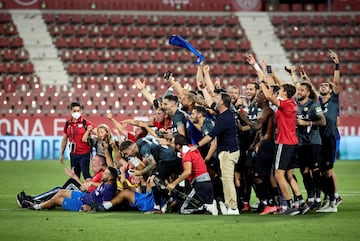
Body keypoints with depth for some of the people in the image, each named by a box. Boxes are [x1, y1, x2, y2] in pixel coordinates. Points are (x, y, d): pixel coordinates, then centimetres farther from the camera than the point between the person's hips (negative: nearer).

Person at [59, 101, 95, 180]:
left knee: (86, 175, -14)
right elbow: (64, 139, 16)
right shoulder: (68, 124, 8)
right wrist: (62, 154, 18)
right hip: (73, 155, 5)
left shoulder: (86, 123, -6)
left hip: (84, 154, -5)